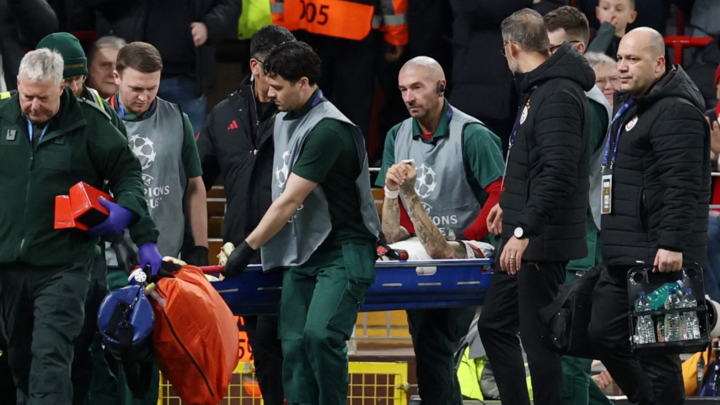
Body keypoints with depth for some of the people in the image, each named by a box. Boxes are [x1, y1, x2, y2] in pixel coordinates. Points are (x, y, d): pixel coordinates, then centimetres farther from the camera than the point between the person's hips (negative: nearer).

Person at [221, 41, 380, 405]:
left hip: (343, 252, -9)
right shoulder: (283, 120, 11)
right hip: (301, 253, 9)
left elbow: (290, 201, -18)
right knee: (293, 344, -1)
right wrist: (258, 246, 15)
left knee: (320, 335, -25)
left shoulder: (328, 130, -18)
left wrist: (248, 248, -13)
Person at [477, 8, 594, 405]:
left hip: (544, 242, -11)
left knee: (538, 339, -5)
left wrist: (525, 230, -28)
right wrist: (511, 205, 37)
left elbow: (558, 173, -26)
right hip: (526, 238, 11)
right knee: (494, 326, 15)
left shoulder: (558, 96, -18)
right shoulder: (539, 89, 14)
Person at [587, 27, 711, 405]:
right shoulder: (630, 106, 20)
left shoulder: (676, 111, -13)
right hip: (625, 255, 11)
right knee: (605, 334, 11)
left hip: (658, 258, -11)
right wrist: (613, 241, 27)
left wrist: (672, 244, -27)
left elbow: (681, 186, -22)